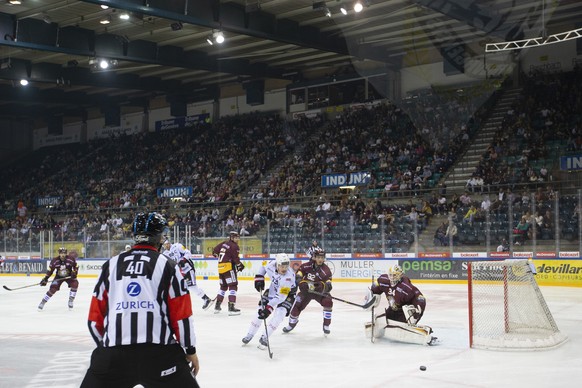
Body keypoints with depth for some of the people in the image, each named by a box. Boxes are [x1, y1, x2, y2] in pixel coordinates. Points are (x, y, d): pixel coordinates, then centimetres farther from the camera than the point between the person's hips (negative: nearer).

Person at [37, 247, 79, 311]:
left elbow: (76, 266, -5)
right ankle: (43, 302, 2)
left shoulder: (71, 259, -20)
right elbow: (50, 270, -10)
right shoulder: (54, 261, -20)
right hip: (59, 277, -1)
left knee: (75, 284, -25)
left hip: (69, 276, 1)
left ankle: (70, 301, -10)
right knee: (52, 288, -14)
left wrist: (74, 272, -21)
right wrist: (45, 279, -17)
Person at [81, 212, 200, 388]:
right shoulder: (167, 266, 5)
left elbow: (96, 315, 15)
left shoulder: (110, 265, 13)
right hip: (159, 352, -2)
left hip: (113, 353, 2)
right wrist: (190, 350, 14)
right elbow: (182, 314, 3)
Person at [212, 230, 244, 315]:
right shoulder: (234, 246, -8)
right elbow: (236, 259, -13)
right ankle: (231, 307, -17)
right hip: (229, 268, -9)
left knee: (223, 286, 21)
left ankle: (217, 306, 24)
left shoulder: (224, 243, 16)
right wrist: (240, 265, 4)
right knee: (233, 286, -8)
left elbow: (215, 251, 20)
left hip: (220, 267, 9)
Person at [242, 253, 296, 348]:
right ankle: (250, 334, 16)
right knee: (261, 310, 0)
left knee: (279, 313, -23)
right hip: (273, 289, 5)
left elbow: (281, 297, -41)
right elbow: (263, 267, 1)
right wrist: (259, 278, -9)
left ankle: (265, 337, -11)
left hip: (287, 294, -5)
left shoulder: (288, 277, -39)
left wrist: (269, 307, -46)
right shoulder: (272, 264, -26)